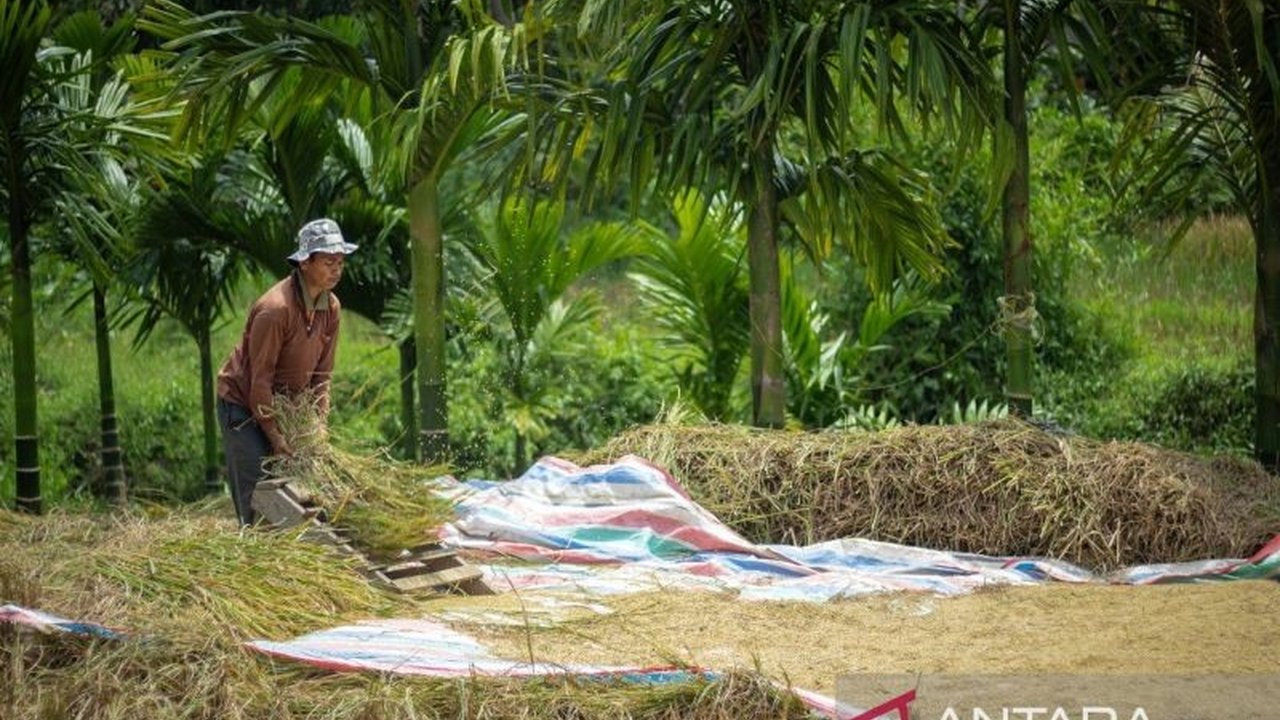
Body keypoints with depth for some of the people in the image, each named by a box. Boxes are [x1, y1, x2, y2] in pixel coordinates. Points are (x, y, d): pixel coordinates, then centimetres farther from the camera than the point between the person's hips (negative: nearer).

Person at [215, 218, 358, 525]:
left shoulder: (331, 306, -3)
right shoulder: (275, 308, -27)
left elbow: (321, 372, 2)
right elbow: (260, 378, -23)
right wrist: (274, 435, -21)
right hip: (242, 404, -7)